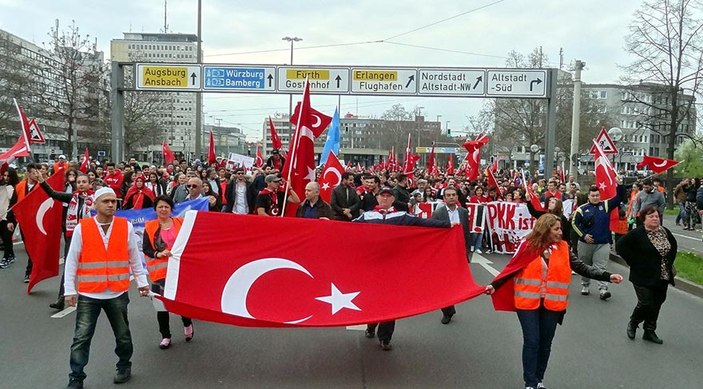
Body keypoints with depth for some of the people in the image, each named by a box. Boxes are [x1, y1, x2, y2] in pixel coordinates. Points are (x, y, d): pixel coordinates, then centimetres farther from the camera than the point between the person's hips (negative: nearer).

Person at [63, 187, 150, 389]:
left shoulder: (126, 226, -1)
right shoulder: (81, 228, -4)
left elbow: (135, 257, 7)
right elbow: (71, 261, -1)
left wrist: (142, 281, 9)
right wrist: (70, 290, -3)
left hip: (118, 293, 1)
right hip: (88, 294, -1)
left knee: (122, 335, 14)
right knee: (81, 338, 1)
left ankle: (124, 367, 36)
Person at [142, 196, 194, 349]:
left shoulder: (180, 223, 3)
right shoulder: (150, 227, 1)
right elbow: (145, 248, -1)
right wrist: (158, 254, -17)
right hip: (159, 271, 0)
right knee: (162, 303, 4)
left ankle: (187, 323, 32)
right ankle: (165, 336, 20)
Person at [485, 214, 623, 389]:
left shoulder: (563, 248, 1)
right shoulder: (528, 245, -7)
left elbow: (582, 268, 2)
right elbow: (512, 268, -3)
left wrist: (607, 276, -7)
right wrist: (495, 285, -10)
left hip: (552, 303, 3)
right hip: (528, 302, -3)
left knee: (545, 342, 13)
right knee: (531, 342, -1)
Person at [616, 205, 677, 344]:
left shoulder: (665, 232, 6)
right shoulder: (637, 234, -14)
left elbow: (673, 246, 24)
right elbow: (620, 246, -16)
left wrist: (669, 262, 12)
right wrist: (634, 262, -15)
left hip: (662, 277, 6)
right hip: (644, 278, -6)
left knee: (657, 304, 10)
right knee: (646, 304, -9)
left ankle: (650, 331, 24)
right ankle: (633, 324, 18)